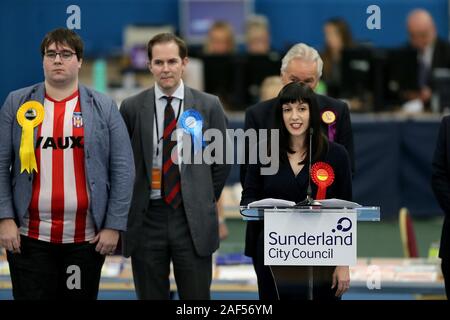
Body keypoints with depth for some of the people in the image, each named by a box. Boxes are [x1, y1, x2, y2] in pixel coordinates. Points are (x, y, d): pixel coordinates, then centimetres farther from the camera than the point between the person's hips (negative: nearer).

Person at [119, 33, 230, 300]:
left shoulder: (209, 106, 2)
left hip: (193, 221, 0)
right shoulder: (132, 108, 2)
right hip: (147, 220, 1)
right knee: (151, 296, 6)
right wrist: (131, 205, 5)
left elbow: (222, 160, 9)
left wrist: (205, 202, 8)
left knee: (197, 297, 1)